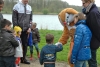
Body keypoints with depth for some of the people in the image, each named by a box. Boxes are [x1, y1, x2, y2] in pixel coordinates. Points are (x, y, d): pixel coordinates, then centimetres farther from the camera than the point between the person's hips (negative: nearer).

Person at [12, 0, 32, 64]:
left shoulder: (29, 7, 8)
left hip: (26, 29, 4)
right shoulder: (17, 6, -6)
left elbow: (30, 18, 11)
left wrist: (29, 27, 0)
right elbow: (14, 18, -8)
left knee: (25, 44, 7)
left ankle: (23, 58, 18)